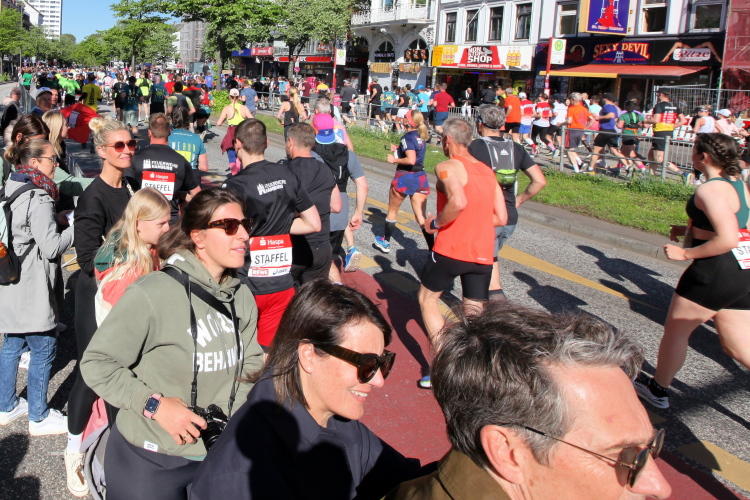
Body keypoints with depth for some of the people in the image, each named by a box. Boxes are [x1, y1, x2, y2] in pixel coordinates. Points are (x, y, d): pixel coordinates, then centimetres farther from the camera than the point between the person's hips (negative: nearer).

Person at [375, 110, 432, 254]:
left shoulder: (408, 137, -15)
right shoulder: (421, 137, 9)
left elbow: (411, 160, -27)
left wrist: (394, 159, -14)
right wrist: (398, 149, 16)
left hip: (404, 178, -6)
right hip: (421, 178, 6)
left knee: (392, 212, 16)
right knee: (421, 218, 4)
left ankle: (385, 243, 31)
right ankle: (433, 249, -6)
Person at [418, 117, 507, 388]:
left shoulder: (447, 166, -7)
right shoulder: (487, 171, 15)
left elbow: (458, 202, -27)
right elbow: (501, 217, 12)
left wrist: (436, 222, -11)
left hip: (451, 249, -6)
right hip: (483, 254, 6)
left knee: (427, 299, 14)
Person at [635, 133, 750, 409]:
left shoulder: (710, 190, -18)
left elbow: (728, 239, -27)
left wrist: (685, 253, -18)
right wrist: (691, 230, 17)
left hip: (715, 272, -9)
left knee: (675, 330, 11)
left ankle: (658, 389, 27)